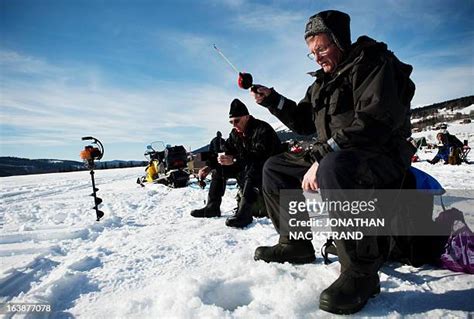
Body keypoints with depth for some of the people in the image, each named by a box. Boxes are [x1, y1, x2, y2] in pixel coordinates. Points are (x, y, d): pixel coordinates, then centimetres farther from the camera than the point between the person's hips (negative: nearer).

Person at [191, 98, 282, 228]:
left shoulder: (262, 129, -21)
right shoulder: (235, 133, 4)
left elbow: (260, 155, -34)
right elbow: (226, 153, 8)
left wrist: (234, 160, -42)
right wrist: (210, 167, -7)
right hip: (246, 167, 8)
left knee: (251, 166, -40)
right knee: (219, 168, 1)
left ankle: (244, 212, -46)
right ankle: (212, 207, 3)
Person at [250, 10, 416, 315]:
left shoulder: (373, 62, -9)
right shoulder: (323, 80, 17)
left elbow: (374, 121, -25)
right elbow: (304, 122, 19)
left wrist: (321, 156, -30)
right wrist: (272, 99, 6)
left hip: (382, 158, -8)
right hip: (330, 159, 9)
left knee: (335, 167, -41)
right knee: (275, 168, 7)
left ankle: (361, 271, -26)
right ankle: (296, 244, 12)